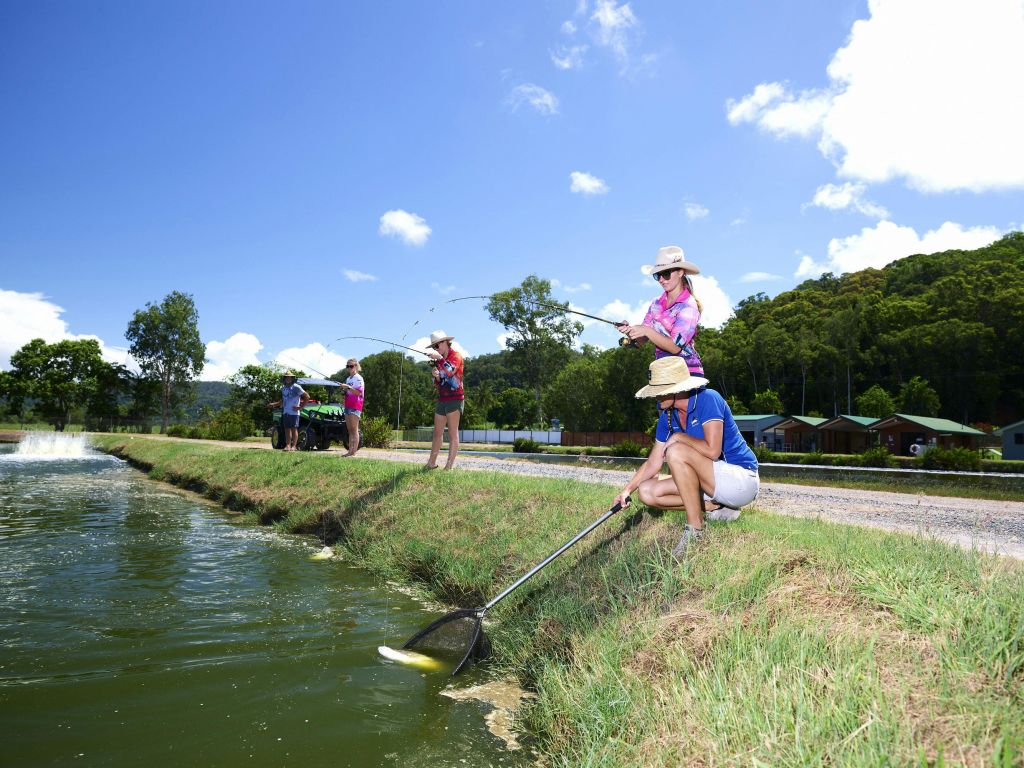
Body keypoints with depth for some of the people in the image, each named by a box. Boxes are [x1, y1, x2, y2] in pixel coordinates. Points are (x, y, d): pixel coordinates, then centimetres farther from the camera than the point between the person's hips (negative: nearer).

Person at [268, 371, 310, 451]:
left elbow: (307, 397, -8)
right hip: (285, 412, 6)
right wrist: (274, 404, 20)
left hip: (294, 412, -6)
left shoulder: (296, 387, -6)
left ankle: (294, 446, -2)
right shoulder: (283, 388, 15)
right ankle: (288, 445, 8)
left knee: (294, 429, -3)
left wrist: (300, 407, -10)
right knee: (287, 429, 5)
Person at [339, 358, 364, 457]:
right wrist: (343, 389, 8)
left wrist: (348, 387, -26)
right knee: (350, 431, 7)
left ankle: (354, 452, -13)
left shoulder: (358, 378, -5)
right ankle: (350, 451, 8)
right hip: (348, 406, 8)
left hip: (355, 406, -8)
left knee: (354, 430, -11)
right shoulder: (348, 379, 21)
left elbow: (359, 392, -16)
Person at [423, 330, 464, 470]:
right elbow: (437, 384, 17)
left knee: (453, 433, -7)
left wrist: (440, 358, -23)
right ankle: (431, 463, 15)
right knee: (437, 433, 9)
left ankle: (449, 466, -8)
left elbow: (450, 371, -24)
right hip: (442, 399, 8)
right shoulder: (439, 361, 17)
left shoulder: (456, 356, -4)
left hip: (455, 399, -8)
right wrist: (436, 377, -3)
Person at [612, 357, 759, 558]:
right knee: (647, 491, -3)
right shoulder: (667, 416, 2)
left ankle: (695, 527, -18)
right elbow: (653, 463, 4)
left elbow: (712, 451, -30)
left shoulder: (708, 399, -20)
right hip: (714, 483, 8)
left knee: (676, 452, -29)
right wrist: (627, 489, -8)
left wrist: (678, 437, -16)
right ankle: (717, 507, 1)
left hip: (743, 479, -8)